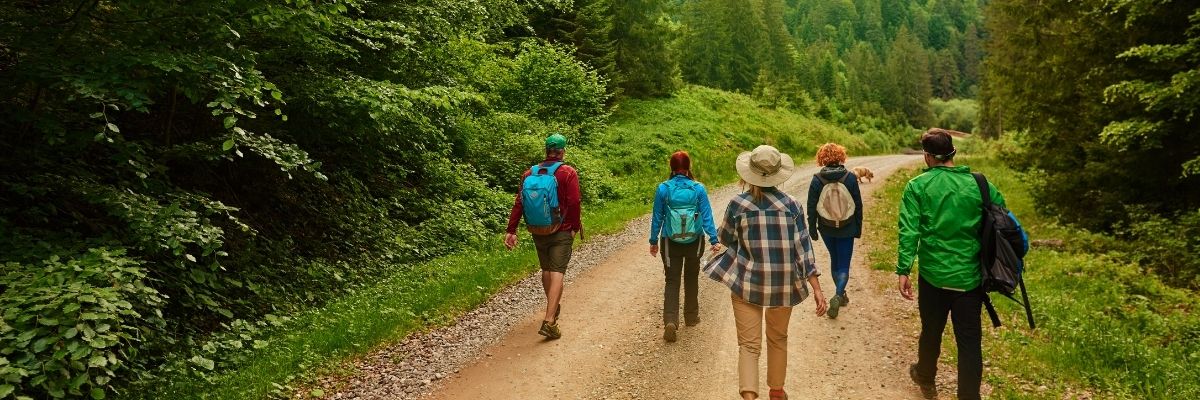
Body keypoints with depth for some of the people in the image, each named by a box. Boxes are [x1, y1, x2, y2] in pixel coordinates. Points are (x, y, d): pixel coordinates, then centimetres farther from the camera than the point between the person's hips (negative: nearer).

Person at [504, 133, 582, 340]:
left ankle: (553, 308, 38)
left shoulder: (530, 173, 3)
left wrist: (511, 230, -1)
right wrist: (575, 226, 0)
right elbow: (573, 203, -14)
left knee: (546, 270, 21)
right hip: (561, 232, -4)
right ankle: (549, 321, -17)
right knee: (557, 273, -7)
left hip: (538, 232, 5)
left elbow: (519, 203, -1)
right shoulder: (568, 173, -9)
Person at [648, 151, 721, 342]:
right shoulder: (698, 188, -9)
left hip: (670, 242, -1)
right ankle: (691, 316, 33)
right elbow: (707, 216, -7)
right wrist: (714, 240, -1)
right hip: (695, 242, 1)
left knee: (672, 281, 6)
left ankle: (670, 320, -12)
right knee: (691, 279, 20)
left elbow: (657, 217, -3)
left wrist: (653, 241, 7)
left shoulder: (663, 189, -9)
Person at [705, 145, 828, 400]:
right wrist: (816, 288, -6)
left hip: (747, 283, -2)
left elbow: (725, 239, 7)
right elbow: (803, 248, -8)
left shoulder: (738, 204, -8)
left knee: (749, 344, 2)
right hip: (783, 285, 2)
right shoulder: (792, 206, -5)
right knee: (778, 339, 22)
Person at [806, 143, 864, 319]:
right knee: (844, 264, 5)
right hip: (847, 230, -1)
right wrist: (858, 228, 8)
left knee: (834, 260, 21)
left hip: (827, 229, 1)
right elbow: (858, 205, -3)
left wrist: (812, 229, 6)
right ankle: (838, 295, -16)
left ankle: (840, 294, 32)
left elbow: (812, 207, -5)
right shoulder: (850, 178, -9)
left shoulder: (817, 179, -9)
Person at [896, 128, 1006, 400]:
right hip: (970, 276, 0)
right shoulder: (978, 184, -1)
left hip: (934, 275, 0)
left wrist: (903, 270, -8)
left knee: (931, 331, 20)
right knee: (970, 341, 7)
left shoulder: (917, 186, -6)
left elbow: (909, 231, -12)